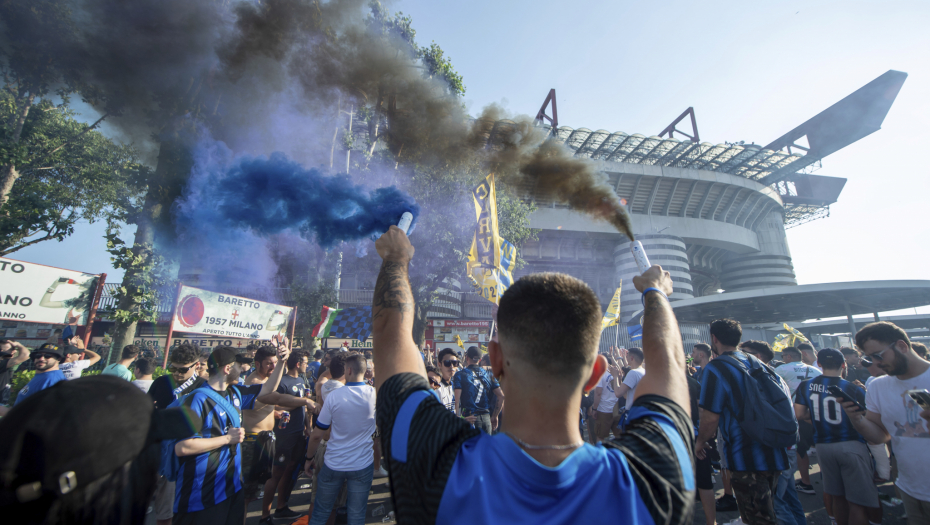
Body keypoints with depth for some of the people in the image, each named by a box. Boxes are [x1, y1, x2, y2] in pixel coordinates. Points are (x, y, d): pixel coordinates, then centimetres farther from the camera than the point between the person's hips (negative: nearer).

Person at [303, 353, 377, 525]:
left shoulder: (334, 396, -14)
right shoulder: (375, 395, -13)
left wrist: (309, 458, 8)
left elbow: (317, 435, -6)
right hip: (363, 465, 0)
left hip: (333, 464, 0)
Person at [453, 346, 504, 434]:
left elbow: (457, 401, -14)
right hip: (486, 418, 4)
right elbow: (501, 396, 3)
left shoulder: (459, 375, -4)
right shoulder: (488, 374, 7)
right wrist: (494, 417, 12)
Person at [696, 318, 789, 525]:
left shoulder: (716, 368, -18)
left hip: (746, 459, -8)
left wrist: (700, 442, 0)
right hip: (773, 454, 8)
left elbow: (710, 417, -18)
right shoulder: (757, 363, 5)